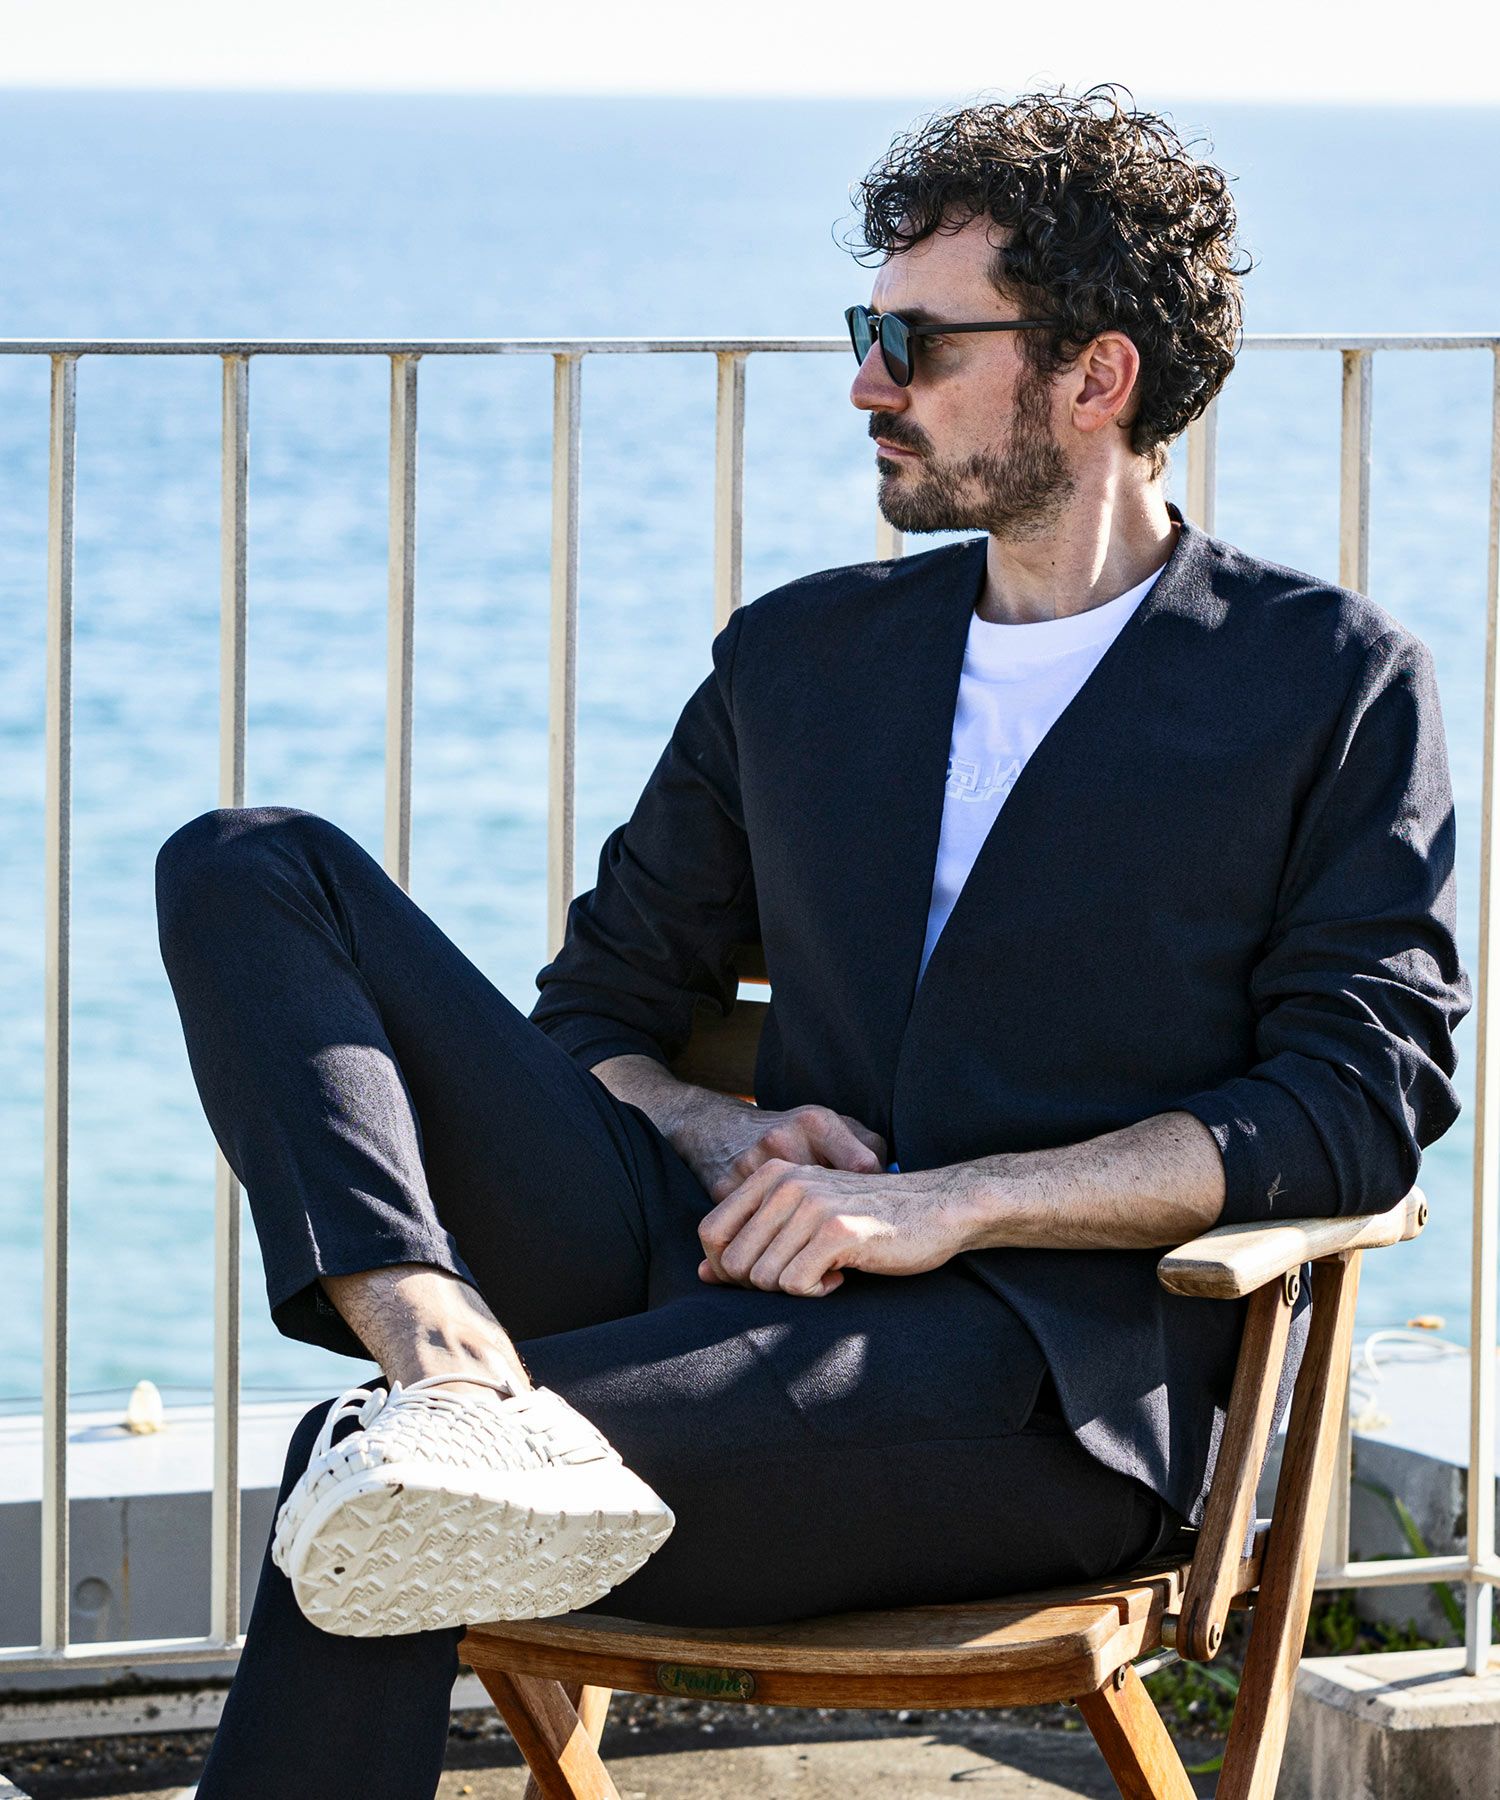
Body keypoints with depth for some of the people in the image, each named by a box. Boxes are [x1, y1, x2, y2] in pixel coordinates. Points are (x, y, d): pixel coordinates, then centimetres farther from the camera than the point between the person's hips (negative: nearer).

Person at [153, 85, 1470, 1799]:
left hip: (1048, 1376, -6)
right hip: (738, 1280, 7)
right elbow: (596, 1009, 27)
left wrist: (949, 1205, -13)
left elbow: (1360, 1102, -3)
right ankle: (451, 1368, -33)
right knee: (253, 873, -13)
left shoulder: (1335, 682, 7)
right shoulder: (799, 656, 22)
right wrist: (727, 1139, 1)